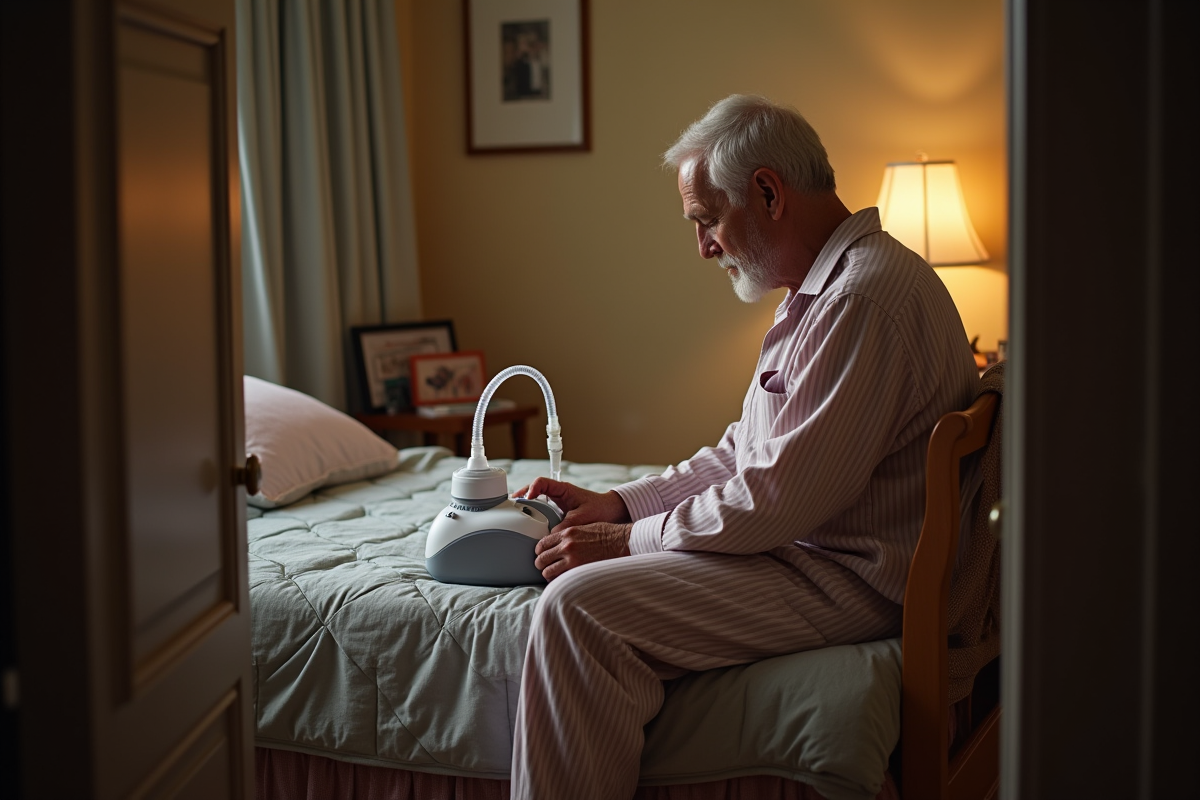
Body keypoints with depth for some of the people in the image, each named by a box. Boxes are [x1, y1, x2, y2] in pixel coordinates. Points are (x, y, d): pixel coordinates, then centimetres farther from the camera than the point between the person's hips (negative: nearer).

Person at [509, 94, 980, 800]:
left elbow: (778, 498, -24)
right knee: (581, 559, 15)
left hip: (854, 581, -11)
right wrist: (616, 505, 9)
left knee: (579, 607, -22)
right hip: (809, 542, 11)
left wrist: (628, 541, -13)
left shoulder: (866, 296, -22)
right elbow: (744, 452, 18)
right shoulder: (824, 285, 14)